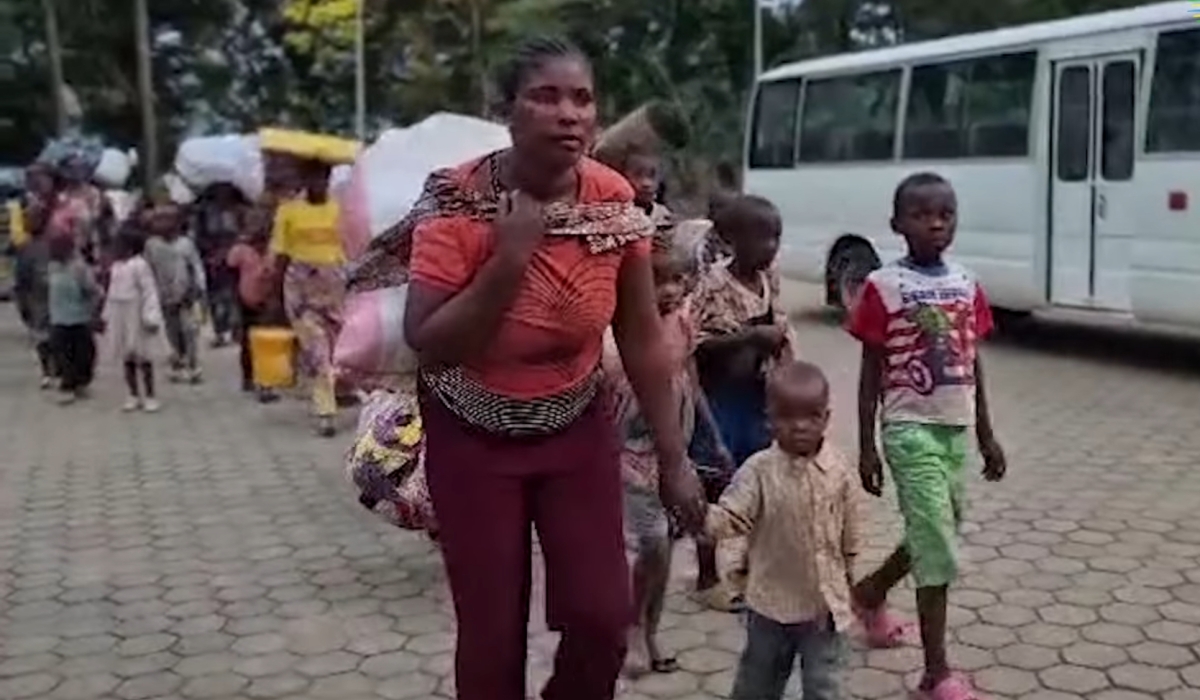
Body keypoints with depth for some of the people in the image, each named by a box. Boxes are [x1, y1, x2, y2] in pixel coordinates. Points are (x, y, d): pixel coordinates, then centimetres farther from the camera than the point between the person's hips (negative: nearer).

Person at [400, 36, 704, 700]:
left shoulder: (614, 201, -9)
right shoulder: (457, 202, -19)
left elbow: (642, 338, -3)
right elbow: (426, 344, -23)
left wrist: (673, 459, -1)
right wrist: (508, 261, -30)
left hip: (576, 429, 3)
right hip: (473, 439, -2)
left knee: (603, 618, -1)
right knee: (492, 633, 0)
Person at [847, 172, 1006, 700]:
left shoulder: (967, 285, 6)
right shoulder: (883, 286, -9)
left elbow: (973, 365, 13)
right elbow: (871, 372, -6)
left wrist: (986, 435, 13)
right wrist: (866, 447, -7)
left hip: (957, 428, 6)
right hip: (910, 428, -6)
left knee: (936, 537, 16)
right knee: (936, 543, -7)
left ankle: (871, 593, 43)